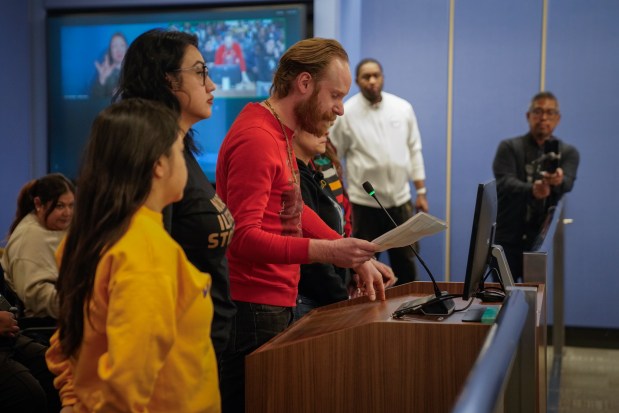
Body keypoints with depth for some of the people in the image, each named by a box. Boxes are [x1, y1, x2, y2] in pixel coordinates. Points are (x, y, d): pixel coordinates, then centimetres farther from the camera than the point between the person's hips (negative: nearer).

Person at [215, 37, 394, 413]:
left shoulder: (279, 132, 12)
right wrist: (326, 251, -31)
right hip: (254, 311, -10)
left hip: (276, 305, 10)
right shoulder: (256, 139, -17)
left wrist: (355, 256, 9)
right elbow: (243, 237, -23)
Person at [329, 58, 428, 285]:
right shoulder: (346, 113, -6)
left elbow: (414, 150, 9)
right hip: (364, 202, -3)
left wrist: (421, 192, 6)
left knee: (405, 262, 10)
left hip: (400, 199, 3)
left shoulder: (403, 108, 3)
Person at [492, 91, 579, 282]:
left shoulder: (568, 153, 9)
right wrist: (532, 190, -32)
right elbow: (504, 183, -11)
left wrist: (557, 181, -36)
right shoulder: (509, 147, 6)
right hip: (509, 238, -1)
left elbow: (567, 184, -10)